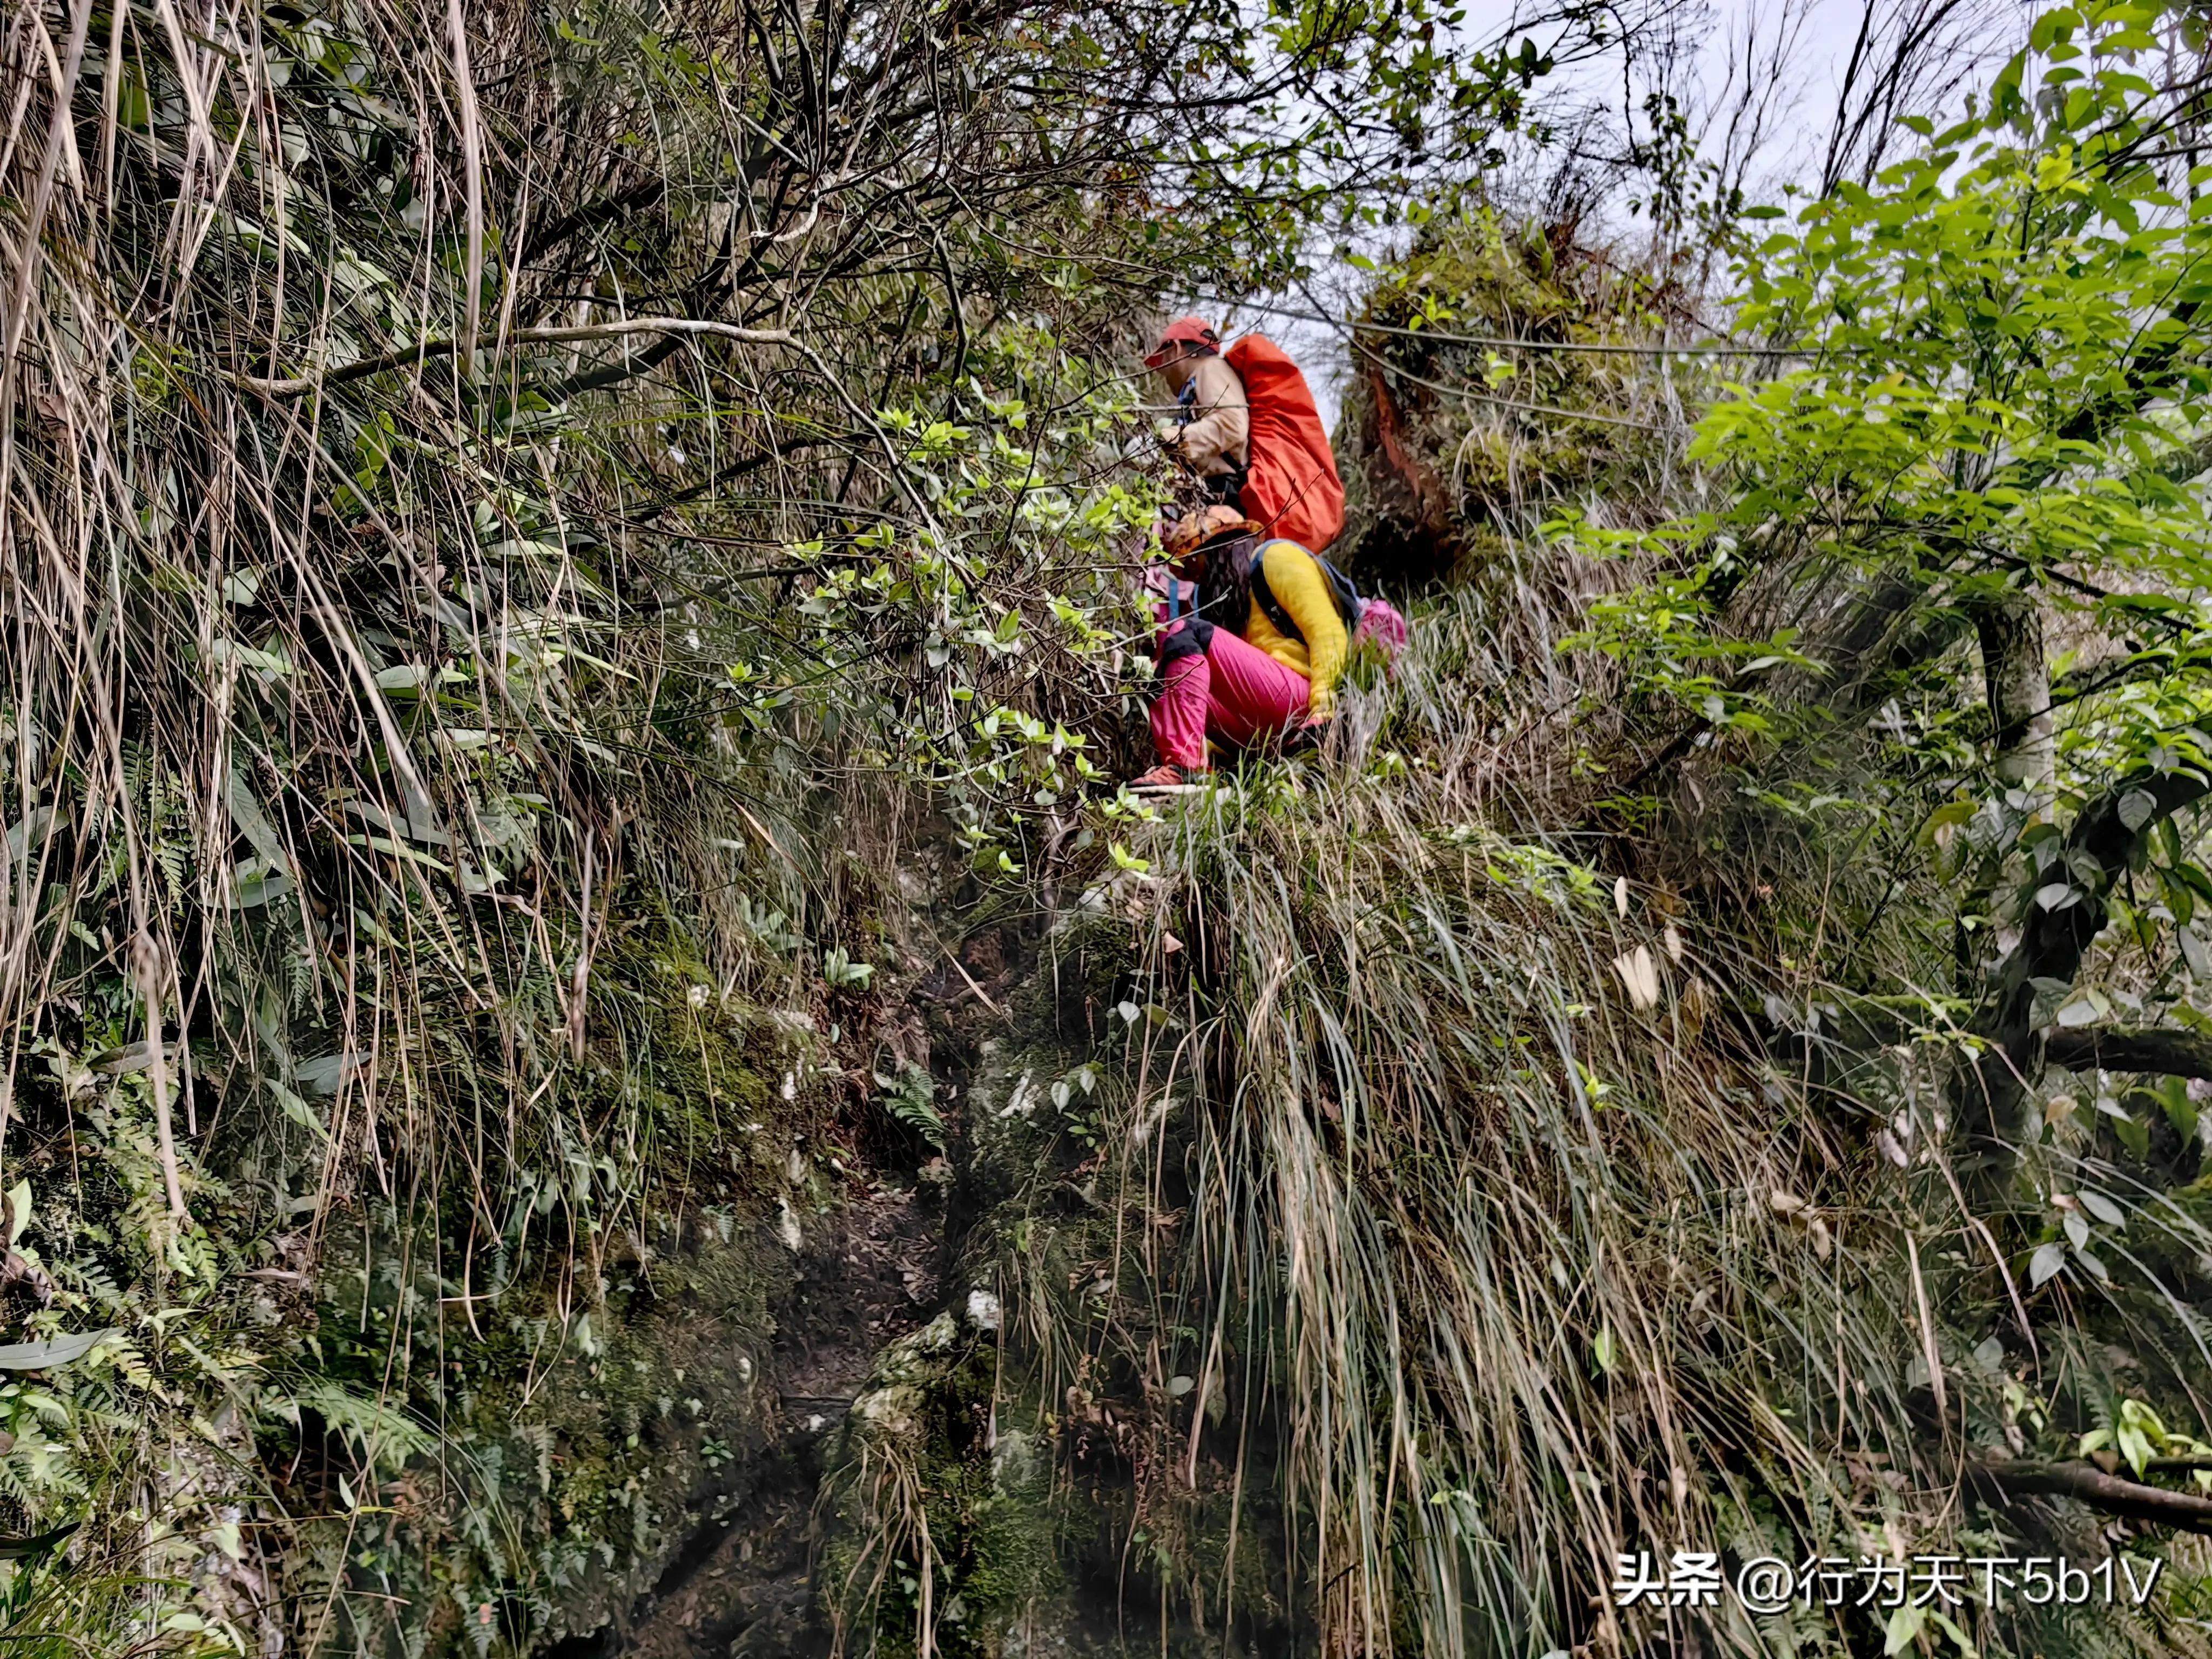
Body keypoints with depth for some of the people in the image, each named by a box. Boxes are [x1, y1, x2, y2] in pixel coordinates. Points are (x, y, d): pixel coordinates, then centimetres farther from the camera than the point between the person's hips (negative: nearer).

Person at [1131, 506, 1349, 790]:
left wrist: (1322, 706, -17)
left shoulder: (1275, 557, 6)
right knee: (1162, 677, 2)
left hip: (1298, 697, -8)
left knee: (1187, 632, -15)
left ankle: (1185, 766, -31)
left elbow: (1328, 632, -7)